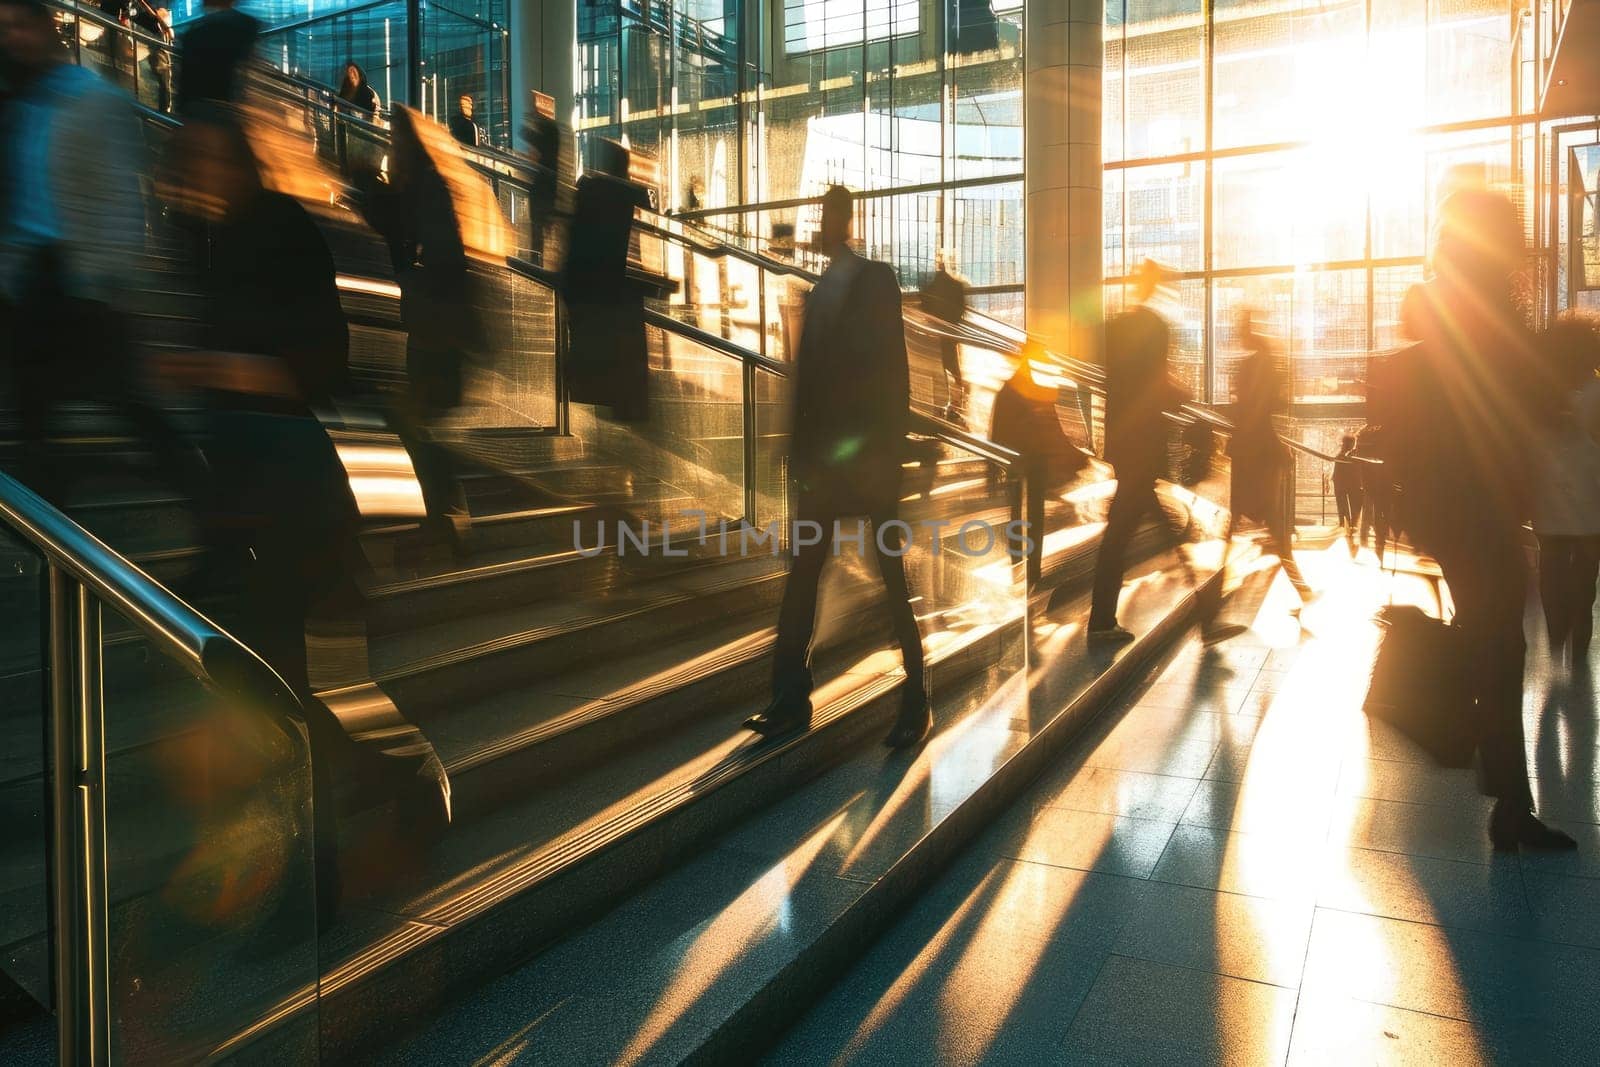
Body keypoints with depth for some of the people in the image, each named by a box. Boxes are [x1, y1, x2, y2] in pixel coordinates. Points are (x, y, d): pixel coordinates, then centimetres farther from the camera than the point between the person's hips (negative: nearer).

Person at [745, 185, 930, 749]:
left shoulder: (876, 279, 1)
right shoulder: (819, 292, 19)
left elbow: (893, 366, -8)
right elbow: (808, 376, 16)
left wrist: (886, 447, -15)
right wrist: (801, 449, 8)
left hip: (868, 450, -6)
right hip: (824, 452, 7)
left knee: (894, 575, 0)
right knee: (802, 574, 3)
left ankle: (915, 702, 10)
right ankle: (791, 699, 9)